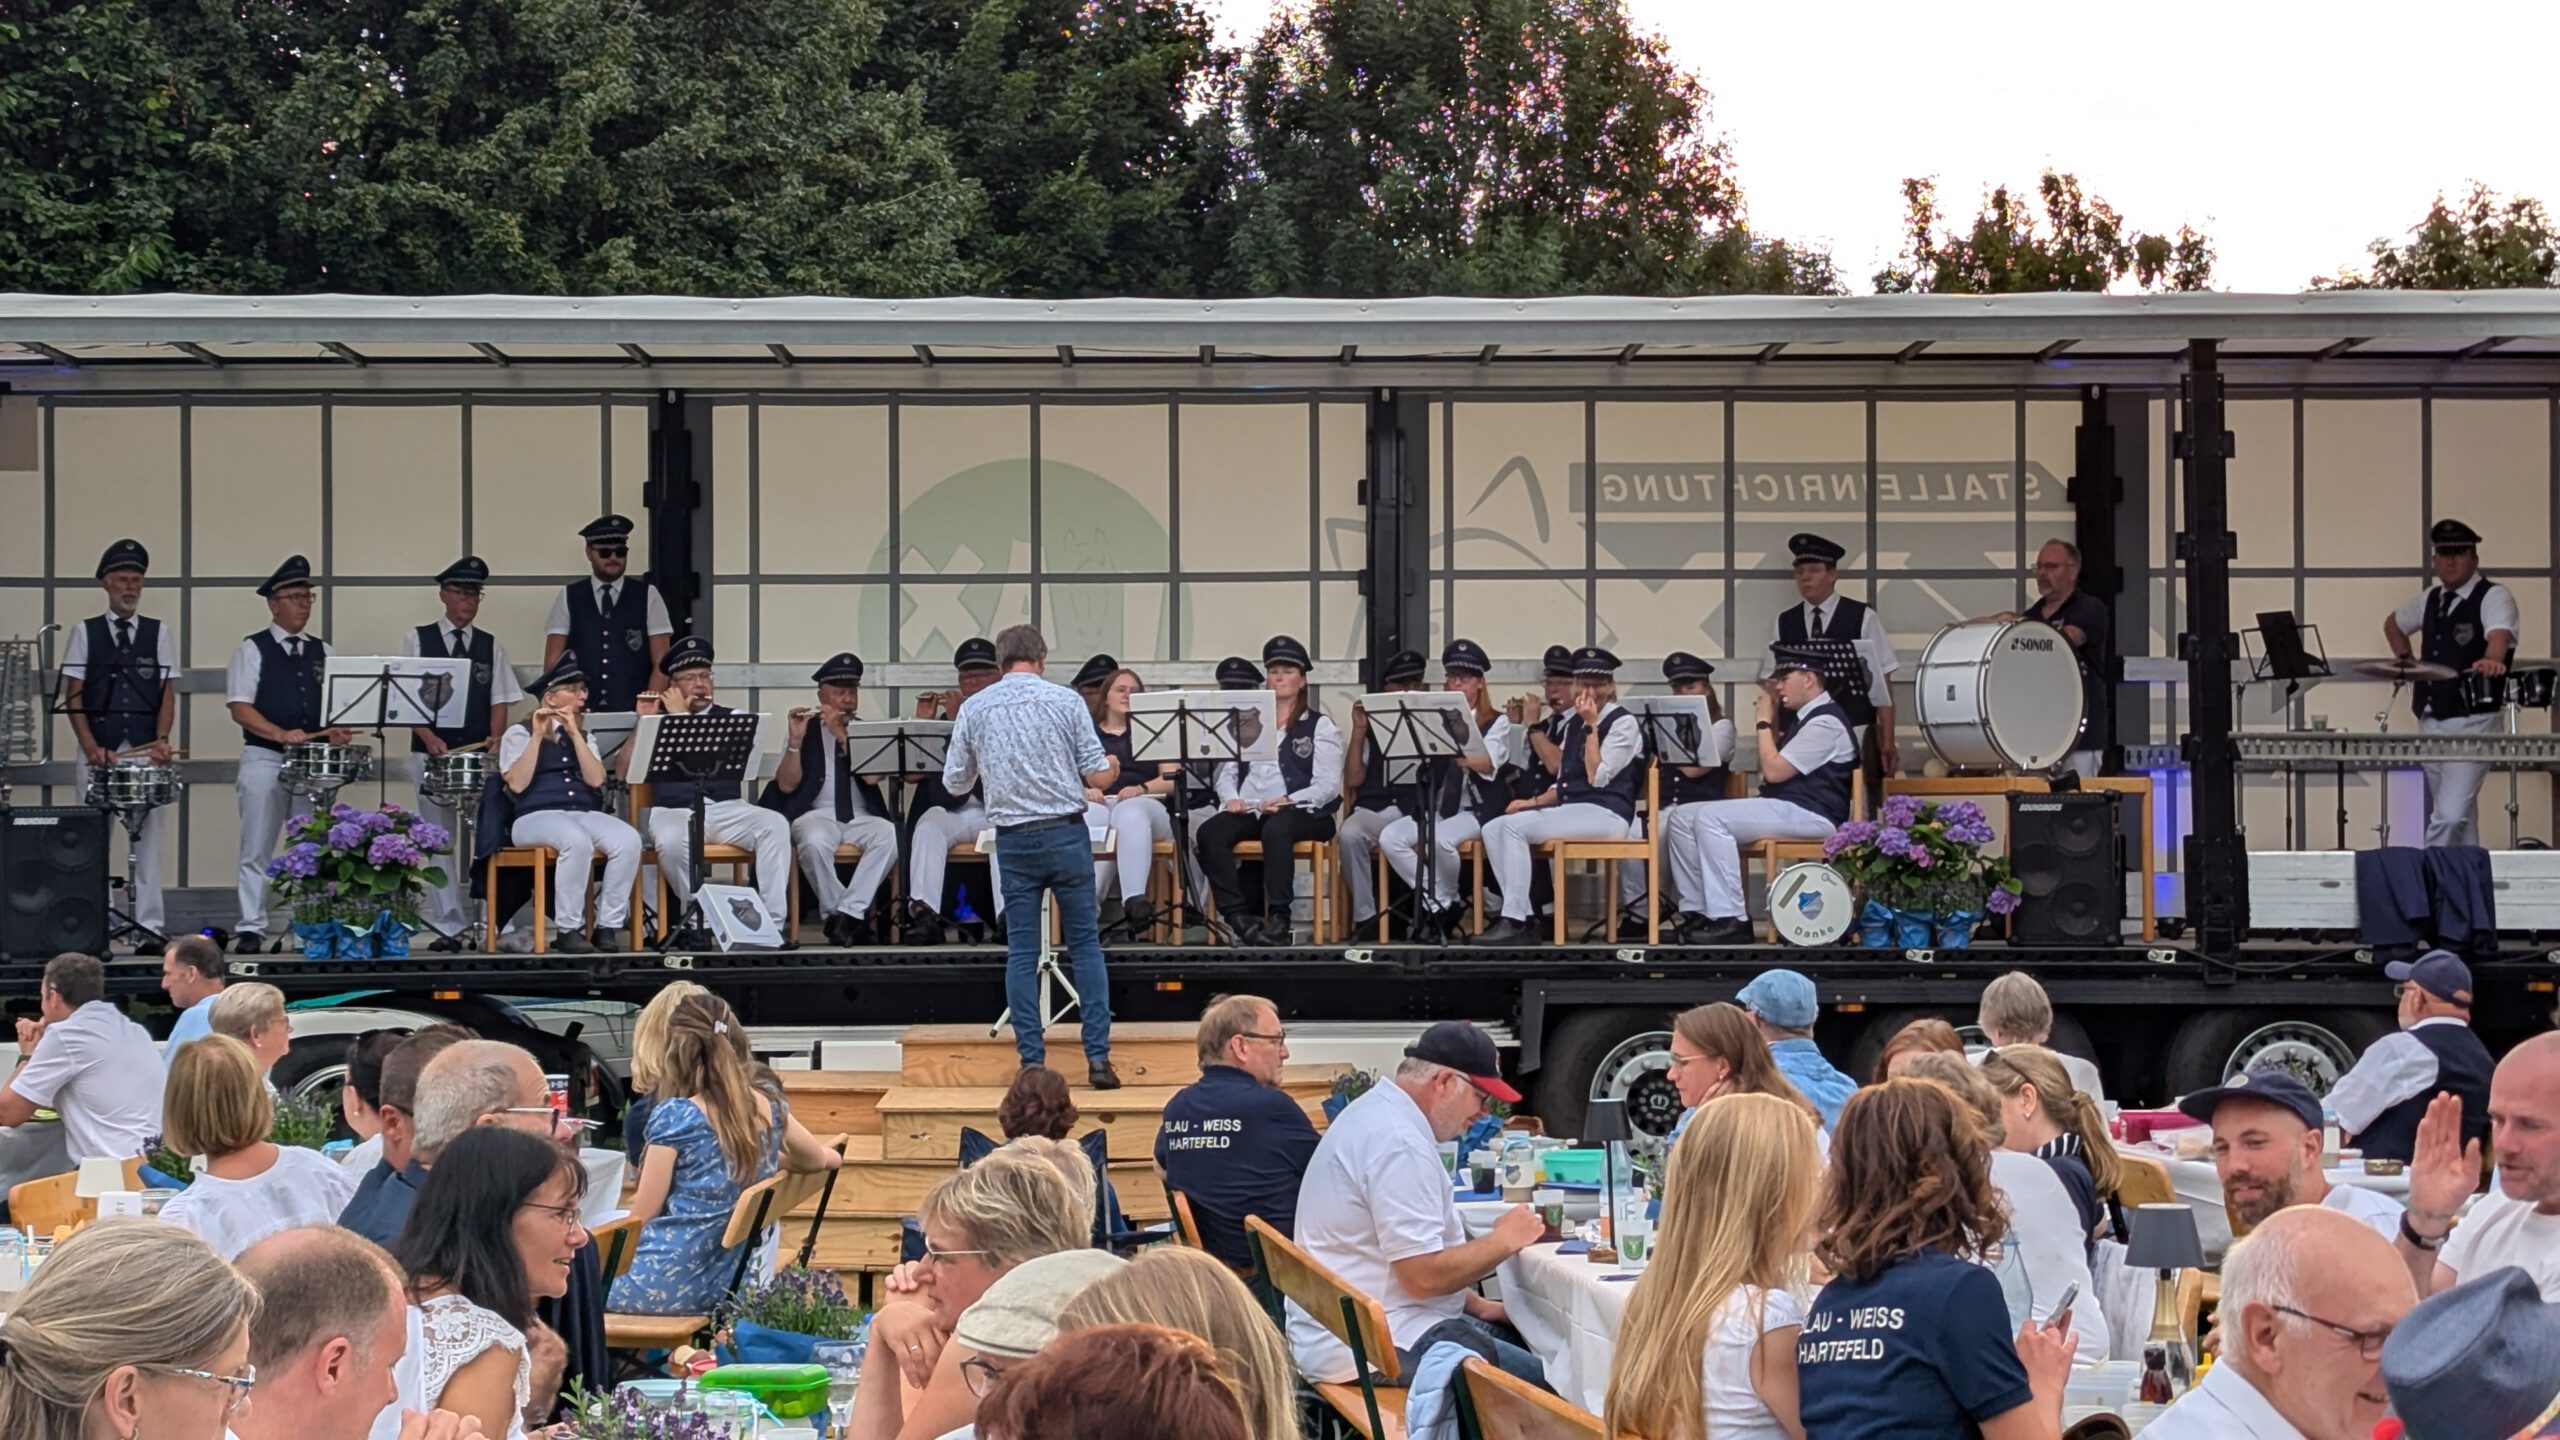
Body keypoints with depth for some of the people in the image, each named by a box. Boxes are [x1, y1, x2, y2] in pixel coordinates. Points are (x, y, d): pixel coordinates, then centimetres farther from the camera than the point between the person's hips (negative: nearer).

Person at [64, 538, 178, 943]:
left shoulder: (160, 634, 11)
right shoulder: (85, 633, 9)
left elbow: (167, 694, 6)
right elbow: (73, 696, 4)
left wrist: (161, 739, -10)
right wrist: (90, 746, -9)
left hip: (147, 752, 0)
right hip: (97, 752, 0)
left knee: (147, 840, -2)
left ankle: (150, 926, -2)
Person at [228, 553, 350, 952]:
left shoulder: (322, 651, 14)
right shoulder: (253, 650, 2)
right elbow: (240, 708, -6)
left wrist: (339, 730, -9)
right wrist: (281, 734, -20)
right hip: (264, 759, -3)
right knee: (256, 851, -1)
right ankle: (251, 929, 3)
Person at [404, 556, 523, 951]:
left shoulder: (491, 646, 12)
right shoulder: (418, 640, 7)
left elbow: (500, 702, 8)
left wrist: (493, 743, -9)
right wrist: (429, 737, -14)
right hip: (432, 753, -1)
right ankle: (448, 928, 2)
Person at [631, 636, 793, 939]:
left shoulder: (732, 718, 15)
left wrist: (683, 717, -6)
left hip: (726, 809, 2)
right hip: (674, 812, -2)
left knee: (775, 825, -28)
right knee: (671, 842, -38)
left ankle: (773, 922, -29)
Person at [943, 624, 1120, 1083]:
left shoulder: (974, 708, 3)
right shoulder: (1065, 700, -2)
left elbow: (954, 783, 9)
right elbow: (1098, 775, -4)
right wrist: (1108, 768, 19)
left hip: (1013, 839, 1)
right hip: (1065, 833, -1)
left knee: (1021, 953, 6)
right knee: (1085, 944, 5)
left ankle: (1032, 1062, 4)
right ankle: (1098, 1057, 0)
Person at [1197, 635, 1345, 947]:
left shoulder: (1320, 725, 11)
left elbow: (1328, 786, 0)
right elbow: (1226, 772, 17)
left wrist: (1287, 800, -17)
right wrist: (1231, 798, -6)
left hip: (1299, 812, -4)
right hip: (1249, 811, 4)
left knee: (1275, 829, -39)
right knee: (1209, 833, -28)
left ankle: (1278, 919, -38)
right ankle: (1239, 917, -32)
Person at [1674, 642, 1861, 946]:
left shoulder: (1826, 722, -12)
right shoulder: (1808, 718, 20)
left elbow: (1774, 770, -17)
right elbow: (1774, 765, 25)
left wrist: (1764, 722, -5)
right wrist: (1769, 719, 15)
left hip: (1809, 815, -10)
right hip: (1784, 808, 10)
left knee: (1710, 817, -26)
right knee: (1685, 818, 1)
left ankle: (1730, 921, -26)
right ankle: (1699, 911, -2)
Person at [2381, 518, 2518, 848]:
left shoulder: (2494, 597, -8)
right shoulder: (2430, 599, 13)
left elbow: (2499, 635, -29)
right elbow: (2392, 623, 33)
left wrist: (2492, 660, -51)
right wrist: (2406, 661, 17)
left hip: (2472, 723, -7)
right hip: (2430, 722, 7)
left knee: (2450, 815, -18)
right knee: (2461, 819, 16)